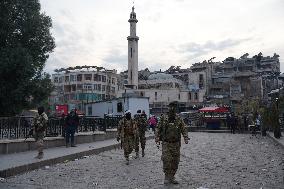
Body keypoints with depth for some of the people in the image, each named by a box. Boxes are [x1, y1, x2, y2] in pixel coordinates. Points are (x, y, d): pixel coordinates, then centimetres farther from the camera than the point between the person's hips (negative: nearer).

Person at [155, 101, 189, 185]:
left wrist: (186, 138, -15)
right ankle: (167, 177, 8)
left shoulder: (179, 119, 3)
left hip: (176, 144, 2)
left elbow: (184, 130, 0)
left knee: (175, 161, 8)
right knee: (166, 160, -10)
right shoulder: (163, 119, 0)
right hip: (166, 143, -2)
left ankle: (172, 177, 24)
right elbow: (158, 129, 3)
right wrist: (157, 139, -5)